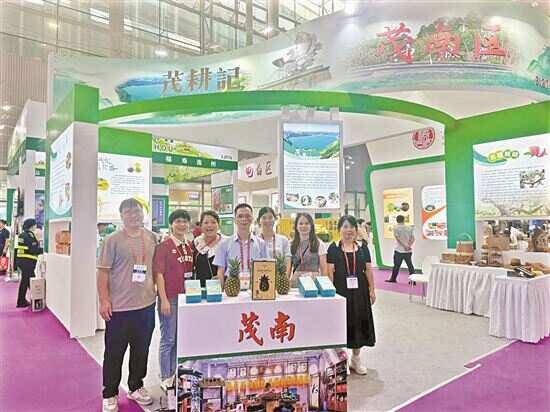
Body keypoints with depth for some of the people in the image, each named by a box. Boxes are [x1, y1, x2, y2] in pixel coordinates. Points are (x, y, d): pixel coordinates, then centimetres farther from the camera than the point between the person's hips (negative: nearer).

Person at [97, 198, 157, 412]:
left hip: (146, 305, 4)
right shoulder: (113, 240, -8)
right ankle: (110, 394, 27)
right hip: (119, 307, -4)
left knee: (141, 350, 17)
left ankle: (136, 387, 35)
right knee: (114, 353, 9)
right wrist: (104, 301, -13)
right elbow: (103, 272, -8)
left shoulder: (151, 238, 6)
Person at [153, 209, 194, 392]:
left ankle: (175, 373, 34)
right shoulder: (164, 246, -10)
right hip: (170, 299, -6)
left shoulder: (191, 246, 7)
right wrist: (164, 300, -15)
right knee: (168, 339, 6)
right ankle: (165, 378, 22)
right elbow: (158, 274, -12)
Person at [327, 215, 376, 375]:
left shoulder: (362, 247, 7)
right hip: (340, 290, -3)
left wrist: (372, 290, 3)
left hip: (359, 291, 3)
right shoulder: (333, 248, -2)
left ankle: (356, 360, 28)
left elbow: (368, 269, 7)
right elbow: (330, 271, -4)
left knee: (358, 322, 11)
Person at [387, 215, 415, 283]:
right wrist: (409, 245, -8)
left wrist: (404, 245, -12)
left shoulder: (396, 227, -3)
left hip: (399, 250, -3)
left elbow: (397, 238, -12)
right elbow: (413, 238, 1)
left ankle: (393, 279, 16)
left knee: (396, 265, 6)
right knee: (410, 265, 7)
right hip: (408, 250, 3)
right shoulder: (409, 228, 8)